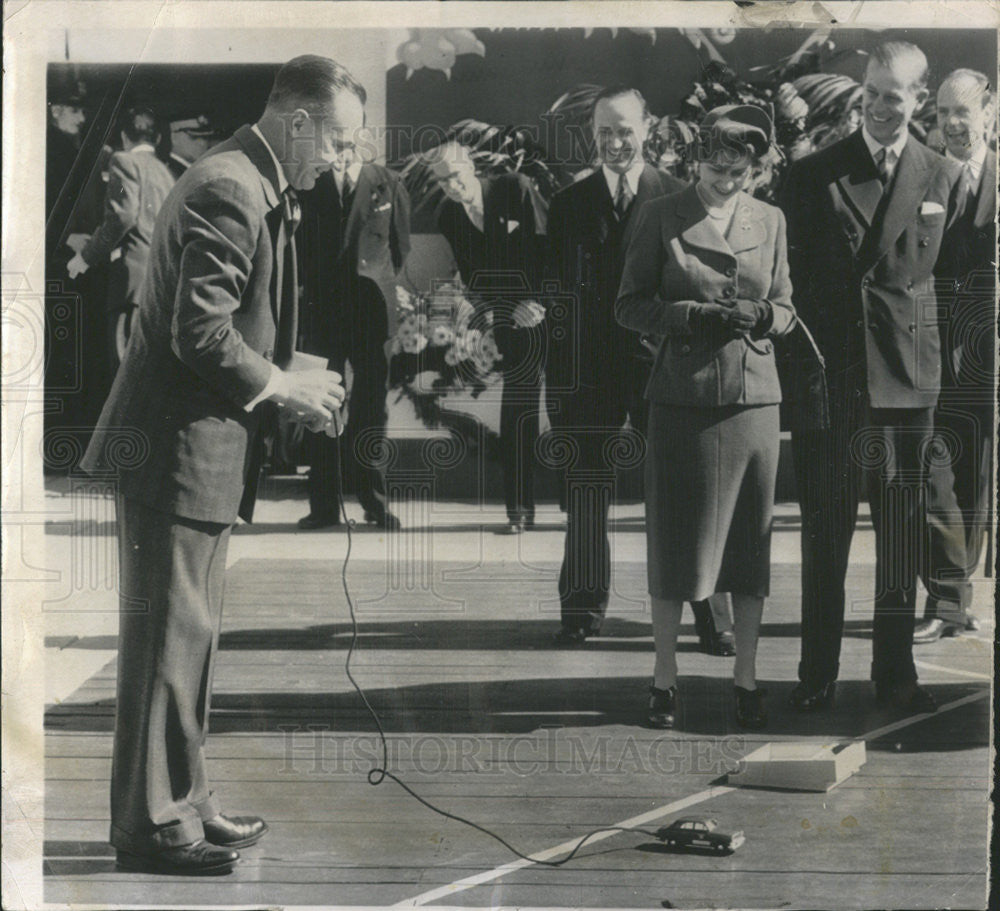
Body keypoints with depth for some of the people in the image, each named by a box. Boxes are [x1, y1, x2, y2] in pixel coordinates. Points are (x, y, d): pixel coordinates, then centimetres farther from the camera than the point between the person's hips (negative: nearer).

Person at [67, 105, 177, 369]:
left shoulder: (124, 161, 1)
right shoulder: (165, 172, 22)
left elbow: (123, 215, -13)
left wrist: (88, 255, -3)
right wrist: (93, 243, 32)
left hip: (136, 283, -8)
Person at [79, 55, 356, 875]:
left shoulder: (254, 190, 15)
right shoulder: (229, 193, -19)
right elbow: (201, 336, -25)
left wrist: (290, 381, 9)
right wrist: (285, 387, -14)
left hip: (204, 447, 11)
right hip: (176, 450, -11)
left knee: (190, 635, 16)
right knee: (169, 636, -3)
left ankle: (182, 800, 26)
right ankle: (153, 822, 6)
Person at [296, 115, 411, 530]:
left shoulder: (387, 184, 6)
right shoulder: (310, 186, 6)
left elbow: (401, 244, 9)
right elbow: (300, 246, 11)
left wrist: (390, 291, 3)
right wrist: (309, 292, 3)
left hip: (371, 310, 0)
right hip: (322, 310, 1)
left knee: (370, 407, 5)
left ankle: (374, 499, 15)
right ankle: (324, 504, 8)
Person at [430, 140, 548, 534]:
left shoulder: (515, 189, -8)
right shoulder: (448, 217, 1)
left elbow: (547, 245, -7)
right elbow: (472, 278, 0)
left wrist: (539, 301, -13)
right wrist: (511, 309, -14)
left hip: (554, 307, -2)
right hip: (513, 323, 2)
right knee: (517, 411, -4)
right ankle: (520, 509, 0)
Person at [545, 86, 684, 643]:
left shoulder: (676, 199, 2)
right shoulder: (570, 203, 9)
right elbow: (558, 290, 7)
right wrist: (557, 378, 1)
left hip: (660, 363, -2)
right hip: (589, 368, 2)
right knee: (587, 490, 5)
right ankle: (584, 607, 13)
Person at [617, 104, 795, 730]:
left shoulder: (770, 220, 9)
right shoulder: (661, 218, 1)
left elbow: (786, 308, 13)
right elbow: (630, 307, 1)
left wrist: (760, 316, -9)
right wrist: (692, 315, -15)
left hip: (755, 396, 2)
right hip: (684, 396, -2)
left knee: (752, 541, 4)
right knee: (675, 542, 1)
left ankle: (746, 677, 14)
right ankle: (666, 679, 12)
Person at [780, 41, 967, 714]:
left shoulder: (944, 180, 7)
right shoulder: (812, 175, 3)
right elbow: (793, 277, 4)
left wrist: (935, 364, 1)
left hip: (908, 380, 1)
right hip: (828, 376, -1)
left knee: (902, 537, 7)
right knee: (824, 534, 3)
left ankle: (896, 674, 17)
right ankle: (818, 675, 12)